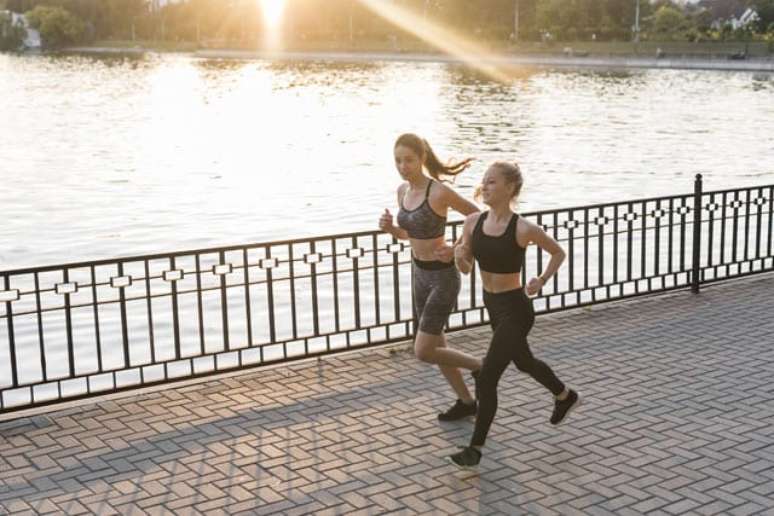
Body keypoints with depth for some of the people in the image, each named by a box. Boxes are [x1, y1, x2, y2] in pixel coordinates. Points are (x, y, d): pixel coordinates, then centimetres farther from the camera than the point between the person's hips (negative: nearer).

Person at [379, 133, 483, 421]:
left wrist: (457, 249, -20)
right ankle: (466, 402, 33)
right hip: (421, 275, 8)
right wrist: (388, 227, -8)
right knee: (435, 347, 16)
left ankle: (481, 367, 16)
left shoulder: (440, 192, -23)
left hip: (443, 277, -8)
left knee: (423, 352, -7)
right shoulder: (403, 190, 1)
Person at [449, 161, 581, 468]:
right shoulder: (473, 222, -6)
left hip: (515, 309, -8)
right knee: (523, 362, 28)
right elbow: (465, 268, 2)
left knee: (487, 377, -9)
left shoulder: (524, 229, -20)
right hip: (492, 304, 8)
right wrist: (458, 255, -19)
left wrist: (542, 280, -15)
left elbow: (558, 253, -2)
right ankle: (566, 397, 55)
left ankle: (476, 447, 6)